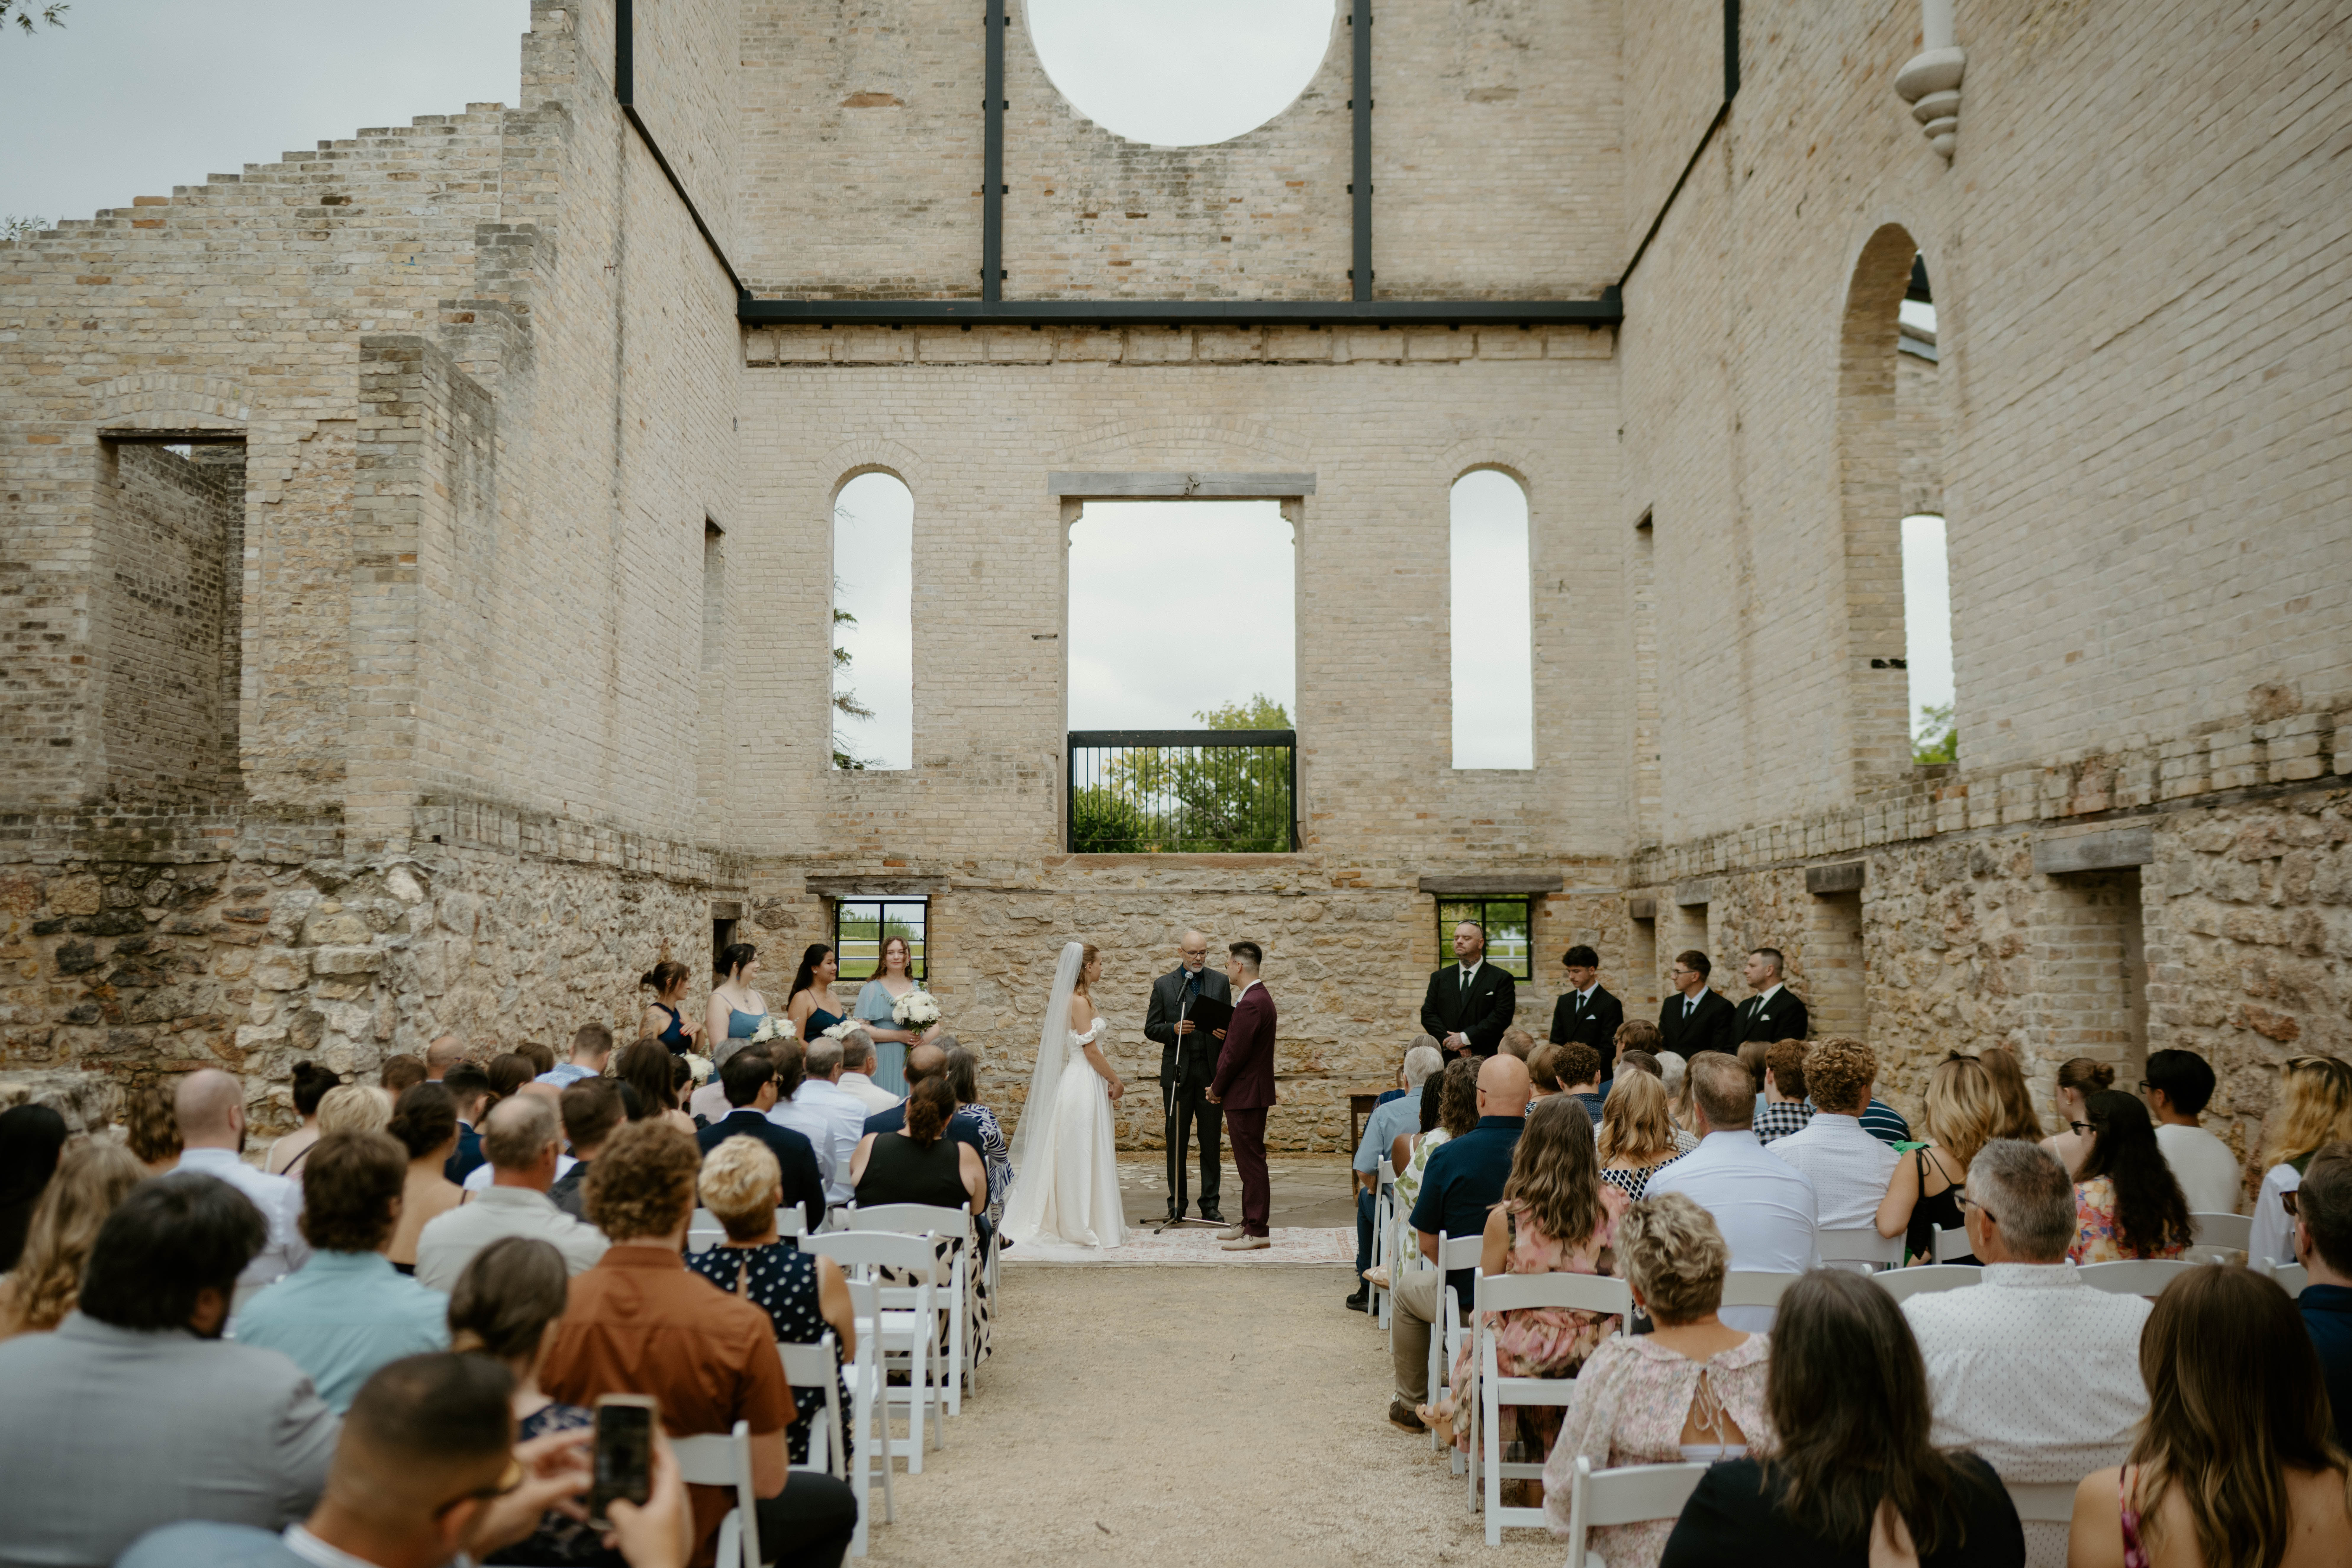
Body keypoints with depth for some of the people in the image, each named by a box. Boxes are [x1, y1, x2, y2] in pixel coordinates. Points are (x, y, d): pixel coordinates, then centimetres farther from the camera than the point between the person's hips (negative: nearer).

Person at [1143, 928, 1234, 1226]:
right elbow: (1151, 1029, 3)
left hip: (1211, 1071, 1)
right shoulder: (1164, 985, 4)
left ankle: (1210, 1205, 12)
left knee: (1212, 1142, 3)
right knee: (1176, 1141, 6)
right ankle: (1177, 1204, 15)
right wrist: (1174, 1029, -15)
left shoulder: (1220, 982, 8)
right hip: (1177, 1071, -1)